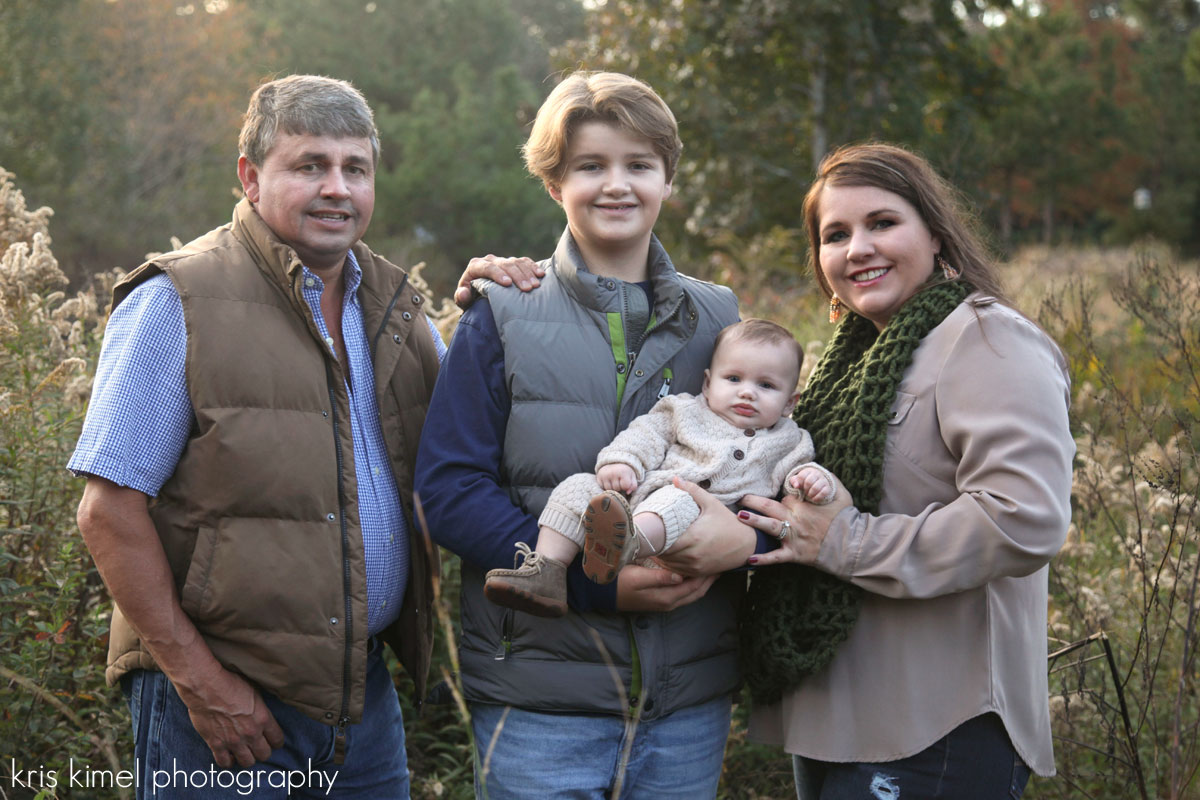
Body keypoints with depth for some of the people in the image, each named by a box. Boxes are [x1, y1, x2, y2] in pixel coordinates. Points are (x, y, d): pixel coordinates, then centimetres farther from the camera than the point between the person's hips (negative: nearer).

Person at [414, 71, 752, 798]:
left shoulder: (718, 321, 9)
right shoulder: (502, 319, 0)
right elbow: (449, 491, -7)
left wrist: (744, 536, -13)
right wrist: (593, 580, -18)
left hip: (691, 697, 3)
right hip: (540, 695, -3)